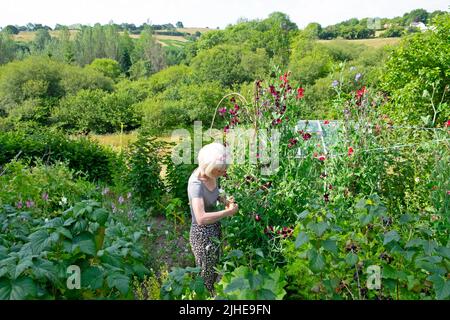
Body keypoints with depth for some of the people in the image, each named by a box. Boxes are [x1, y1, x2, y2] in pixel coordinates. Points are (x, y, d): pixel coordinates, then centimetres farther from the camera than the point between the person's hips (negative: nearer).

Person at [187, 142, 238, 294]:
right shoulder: (196, 183, -32)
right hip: (202, 233, -8)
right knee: (206, 275, 14)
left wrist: (224, 200, -5)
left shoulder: (211, 174, -9)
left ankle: (211, 293, 51)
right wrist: (229, 212, -32)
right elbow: (201, 218, -43)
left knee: (214, 268, 28)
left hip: (215, 228, 8)